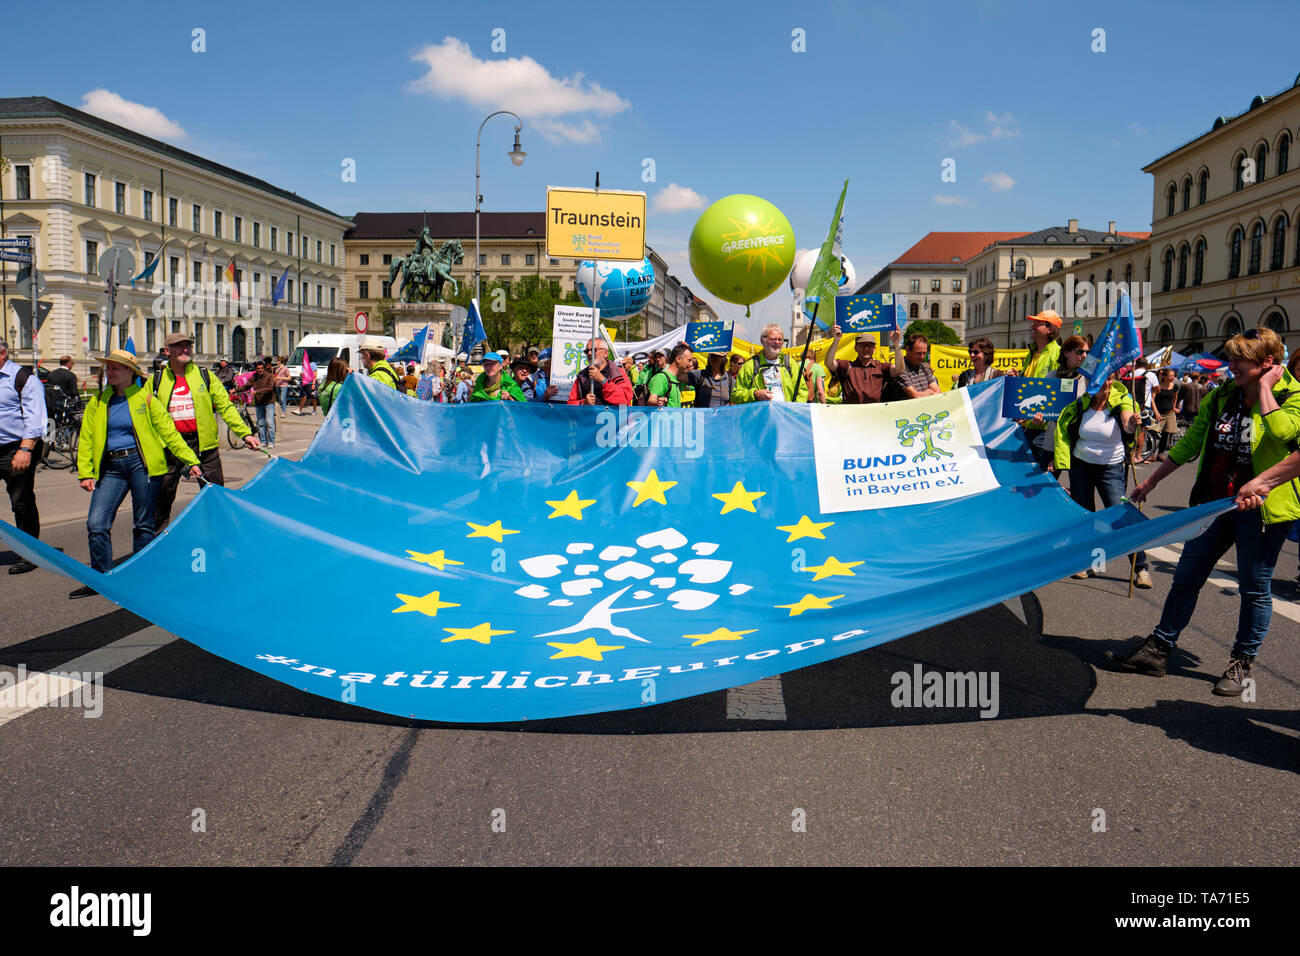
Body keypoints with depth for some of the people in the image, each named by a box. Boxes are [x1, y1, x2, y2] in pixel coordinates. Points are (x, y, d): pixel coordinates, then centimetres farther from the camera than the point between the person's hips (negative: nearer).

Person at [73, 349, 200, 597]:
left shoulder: (146, 399, 2)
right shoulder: (98, 401, 12)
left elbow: (169, 432, 2)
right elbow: (86, 439, 12)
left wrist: (191, 460, -2)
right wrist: (85, 473, 3)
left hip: (141, 463, -3)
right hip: (111, 467, 4)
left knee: (143, 523, 2)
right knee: (96, 523, -4)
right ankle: (101, 579, 7)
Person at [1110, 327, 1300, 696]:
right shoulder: (1220, 396, 7)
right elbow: (1190, 443, 16)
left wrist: (1265, 386, -20)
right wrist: (1152, 480, 17)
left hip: (1261, 509, -5)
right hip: (1214, 501, 6)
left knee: (1255, 588, 5)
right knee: (1186, 576, 9)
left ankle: (1241, 663, 21)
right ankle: (1158, 650, 18)